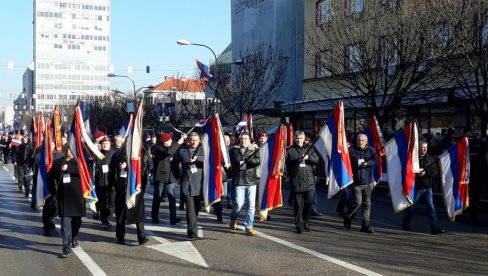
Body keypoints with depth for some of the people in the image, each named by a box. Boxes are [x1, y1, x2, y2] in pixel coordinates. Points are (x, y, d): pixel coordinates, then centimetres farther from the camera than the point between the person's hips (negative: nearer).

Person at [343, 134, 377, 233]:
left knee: (367, 204, 5)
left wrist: (367, 163, -22)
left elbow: (375, 161, -4)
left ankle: (366, 224, 12)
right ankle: (347, 217, 19)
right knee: (357, 202, -7)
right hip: (356, 181, -3)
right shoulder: (351, 150, 1)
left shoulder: (371, 150, 8)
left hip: (368, 182, 3)